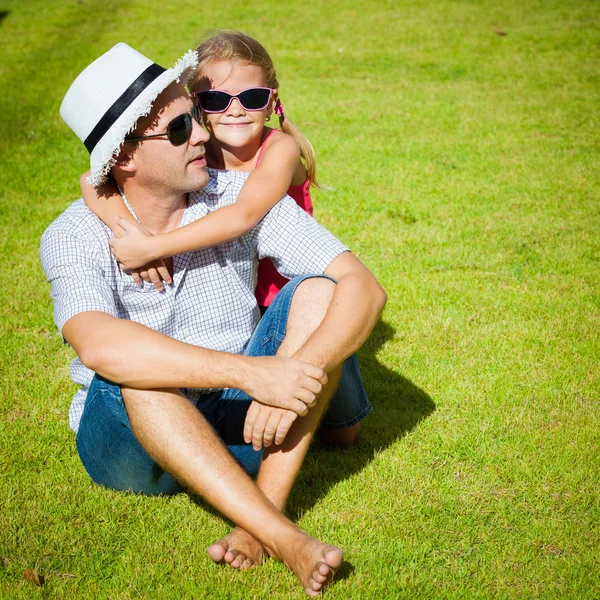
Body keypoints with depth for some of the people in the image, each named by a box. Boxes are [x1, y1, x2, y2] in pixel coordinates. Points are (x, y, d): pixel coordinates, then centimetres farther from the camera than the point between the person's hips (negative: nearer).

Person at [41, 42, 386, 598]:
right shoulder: (74, 236, -13)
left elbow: (365, 287, -15)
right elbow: (99, 346, -36)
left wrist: (299, 372, -34)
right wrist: (251, 372, -44)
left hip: (238, 424, 3)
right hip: (130, 441, -2)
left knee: (318, 291, -19)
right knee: (134, 374, -36)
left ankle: (264, 515, -26)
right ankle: (285, 540, -38)